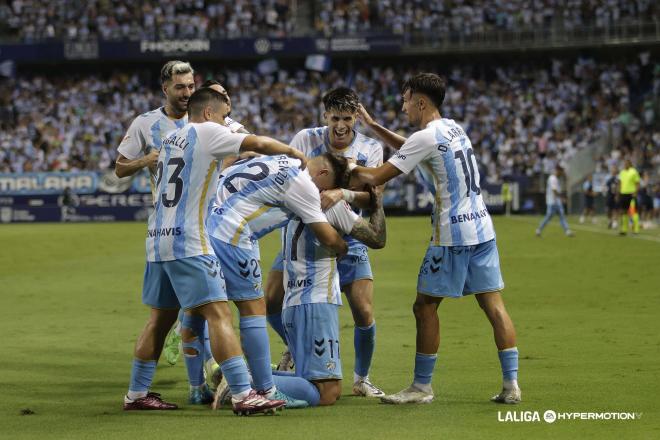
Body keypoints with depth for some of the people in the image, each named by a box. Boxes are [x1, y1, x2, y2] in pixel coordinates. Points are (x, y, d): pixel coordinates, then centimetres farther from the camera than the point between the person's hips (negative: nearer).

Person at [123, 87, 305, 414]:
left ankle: (137, 394, 20)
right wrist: (293, 151, 7)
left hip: (158, 239, 9)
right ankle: (242, 395, -17)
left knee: (161, 317, 16)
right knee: (219, 314, -11)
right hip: (187, 243, -9)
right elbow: (258, 144, -9)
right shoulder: (206, 132, -4)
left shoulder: (170, 140, 19)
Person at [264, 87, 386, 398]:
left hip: (348, 238, -1)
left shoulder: (371, 149, -8)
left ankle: (361, 379, 14)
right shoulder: (306, 139, -7)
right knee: (271, 301, -8)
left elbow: (371, 198, -20)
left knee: (364, 314, -10)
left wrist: (343, 194, -41)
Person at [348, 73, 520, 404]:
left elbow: (378, 177, -10)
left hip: (452, 234, -8)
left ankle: (421, 387, 7)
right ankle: (511, 384, 0)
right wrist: (373, 126, 28)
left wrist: (352, 168, 8)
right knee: (493, 304, 4)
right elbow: (408, 148, 31)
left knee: (425, 306, 3)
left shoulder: (426, 137, -11)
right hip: (482, 229, 8)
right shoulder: (453, 128, 14)